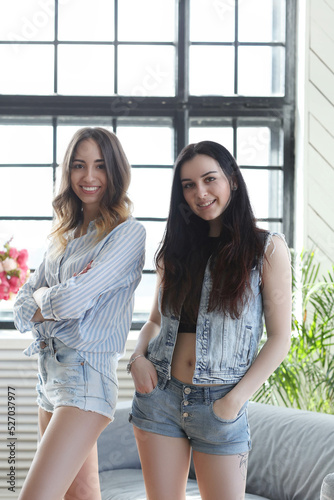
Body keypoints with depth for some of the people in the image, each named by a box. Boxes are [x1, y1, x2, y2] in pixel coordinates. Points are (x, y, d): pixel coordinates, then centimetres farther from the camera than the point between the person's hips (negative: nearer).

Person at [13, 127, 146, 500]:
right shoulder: (65, 235, 15)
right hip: (50, 372, 8)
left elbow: (71, 302, -18)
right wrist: (61, 298, -9)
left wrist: (43, 296, 4)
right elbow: (21, 309, 10)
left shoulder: (128, 233, -9)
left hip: (86, 376, -8)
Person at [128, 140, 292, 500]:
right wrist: (139, 357, -3)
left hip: (220, 405, -3)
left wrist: (235, 400, -11)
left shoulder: (267, 248, -4)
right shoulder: (175, 250, 9)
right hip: (159, 395, 3)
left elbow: (279, 339, -5)